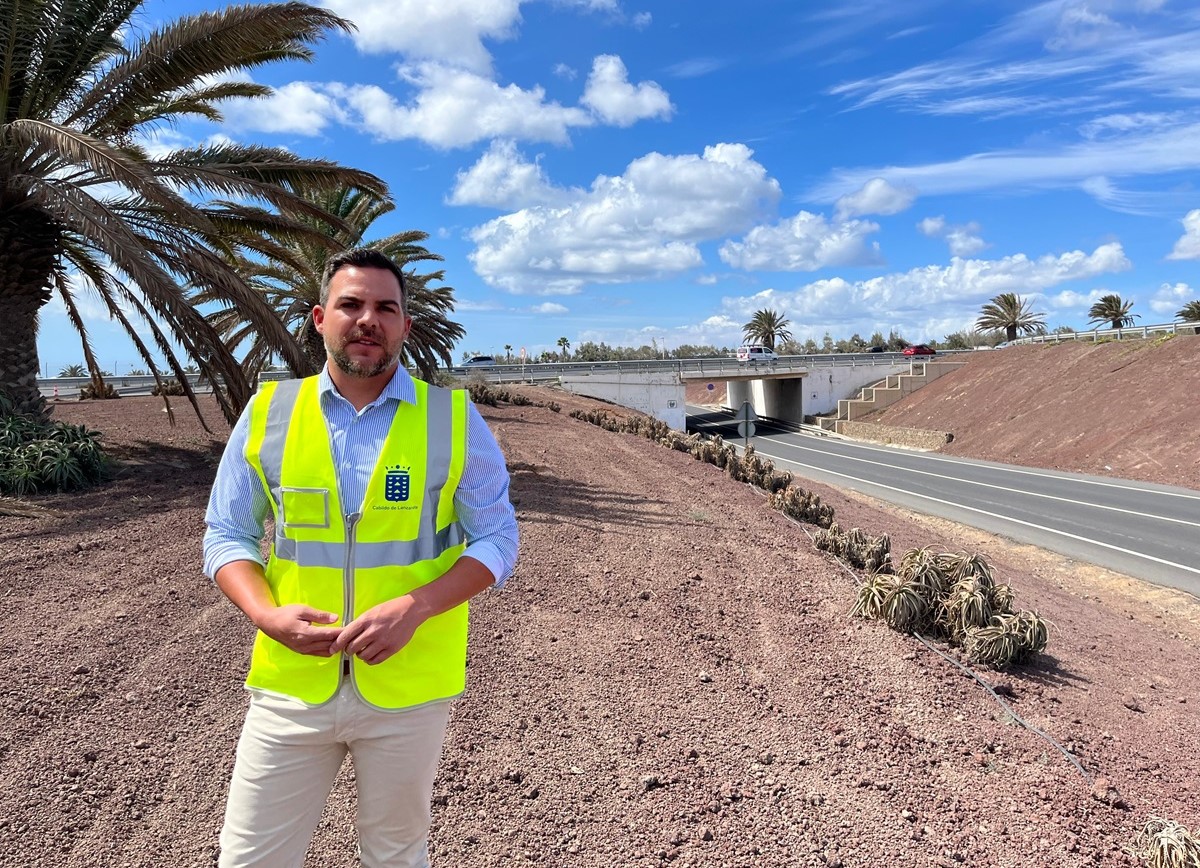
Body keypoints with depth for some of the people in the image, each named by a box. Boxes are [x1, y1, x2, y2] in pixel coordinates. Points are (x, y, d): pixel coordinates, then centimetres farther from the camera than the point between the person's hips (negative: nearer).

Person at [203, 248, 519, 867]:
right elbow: (227, 534, 5)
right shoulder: (267, 412, 0)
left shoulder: (455, 419, -5)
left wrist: (415, 606, -18)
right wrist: (267, 614, -13)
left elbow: (496, 539, -2)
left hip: (408, 687, -1)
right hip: (290, 682, 1)